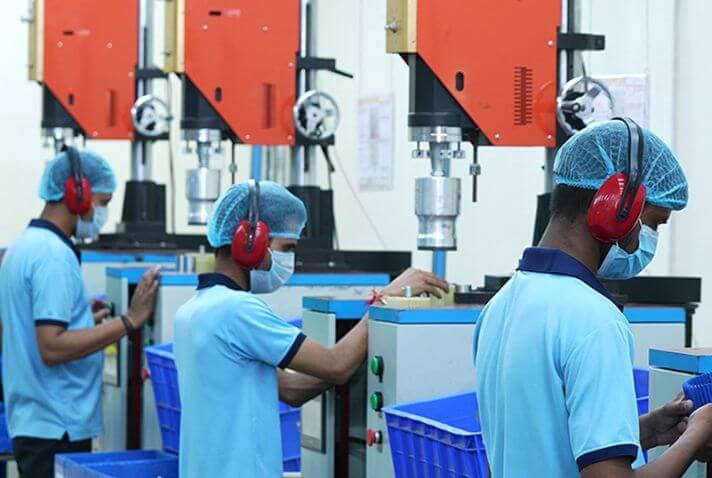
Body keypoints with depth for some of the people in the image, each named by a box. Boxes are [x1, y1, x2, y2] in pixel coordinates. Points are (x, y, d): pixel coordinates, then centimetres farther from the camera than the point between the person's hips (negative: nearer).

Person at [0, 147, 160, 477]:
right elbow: (52, 348, -24)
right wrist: (129, 321, -23)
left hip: (30, 422, 10)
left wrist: (82, 318, 19)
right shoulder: (54, 256, -17)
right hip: (56, 427, -10)